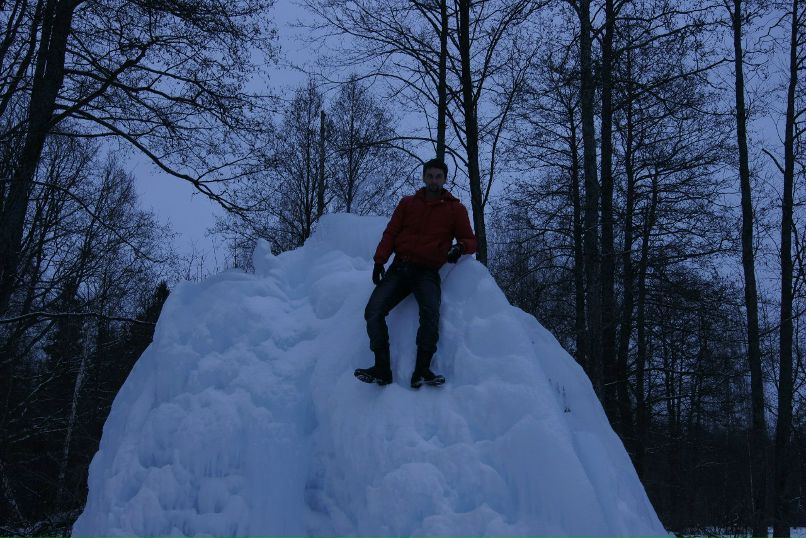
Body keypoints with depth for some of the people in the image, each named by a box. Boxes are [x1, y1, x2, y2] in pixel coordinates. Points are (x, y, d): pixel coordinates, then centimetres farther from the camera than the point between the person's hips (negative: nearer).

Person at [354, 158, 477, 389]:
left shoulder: (455, 209, 12)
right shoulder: (408, 203, 16)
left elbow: (471, 240, 15)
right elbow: (390, 233, 13)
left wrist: (460, 247, -10)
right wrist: (379, 261, -1)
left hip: (427, 272, -3)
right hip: (399, 268, 3)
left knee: (430, 312, -32)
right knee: (373, 312, -18)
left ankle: (422, 371, -30)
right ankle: (382, 369, -16)